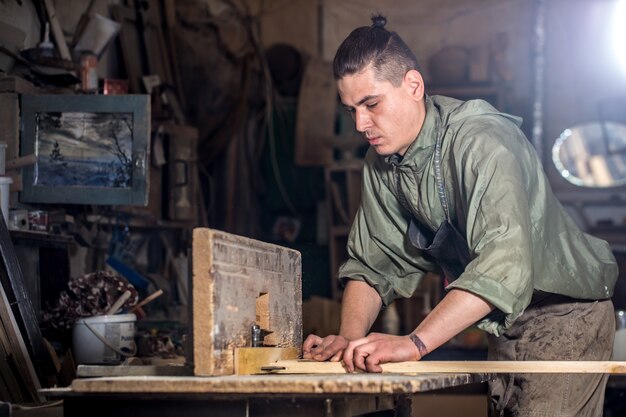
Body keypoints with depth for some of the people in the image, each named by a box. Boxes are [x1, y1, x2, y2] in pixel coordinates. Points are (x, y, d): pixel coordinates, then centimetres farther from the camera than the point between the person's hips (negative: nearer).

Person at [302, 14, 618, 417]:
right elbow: (374, 264, 2)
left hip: (564, 311, -8)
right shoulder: (382, 164, -1)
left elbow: (503, 263, -40)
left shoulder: (483, 141, -27)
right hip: (504, 323, 8)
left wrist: (414, 342, -47)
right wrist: (351, 340, -18)